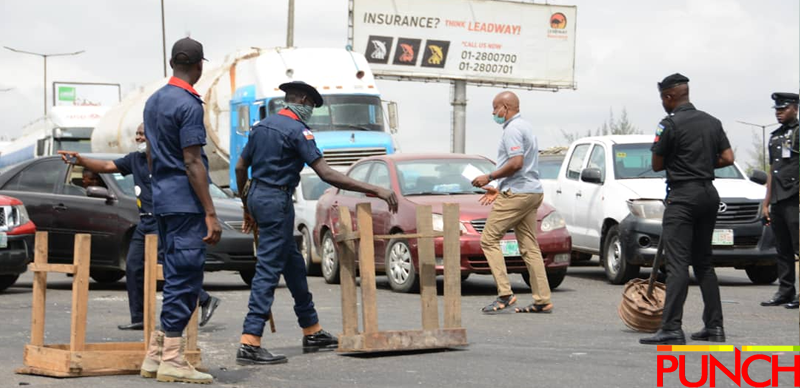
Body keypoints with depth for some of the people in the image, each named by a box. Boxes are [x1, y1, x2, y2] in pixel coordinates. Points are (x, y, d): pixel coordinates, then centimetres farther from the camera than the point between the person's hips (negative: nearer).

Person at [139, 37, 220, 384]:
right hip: (185, 203, -9)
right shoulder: (189, 105, -13)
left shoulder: (153, 101, 14)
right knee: (185, 279, -6)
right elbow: (192, 163, -17)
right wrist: (210, 213, -17)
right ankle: (172, 360, -5)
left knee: (176, 278, 14)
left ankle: (155, 355, 15)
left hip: (162, 202, 9)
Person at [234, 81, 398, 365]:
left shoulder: (261, 126, 12)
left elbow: (240, 167, 16)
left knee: (293, 264, 17)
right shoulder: (297, 130, -13)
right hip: (277, 202, -9)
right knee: (268, 270, -10)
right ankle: (250, 344, -15)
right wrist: (374, 190, -21)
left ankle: (312, 332, 26)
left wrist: (247, 208, 27)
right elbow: (326, 174, -21)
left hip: (257, 197, 9)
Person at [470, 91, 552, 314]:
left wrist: (489, 178, -13)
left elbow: (516, 163, -23)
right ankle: (542, 300, 5)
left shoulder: (512, 129, -11)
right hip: (532, 193, 10)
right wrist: (499, 190, 23)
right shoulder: (525, 127, 21)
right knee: (529, 247, 8)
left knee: (489, 239, -6)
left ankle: (505, 294, -12)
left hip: (517, 194, -10)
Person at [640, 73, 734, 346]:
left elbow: (656, 165, -4)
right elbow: (727, 158, 7)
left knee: (677, 264, -11)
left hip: (683, 196, -7)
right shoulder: (712, 122, 10)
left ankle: (672, 329, -17)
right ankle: (714, 326, 14)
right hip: (709, 194, 7)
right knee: (704, 262, 14)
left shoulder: (670, 124, -10)